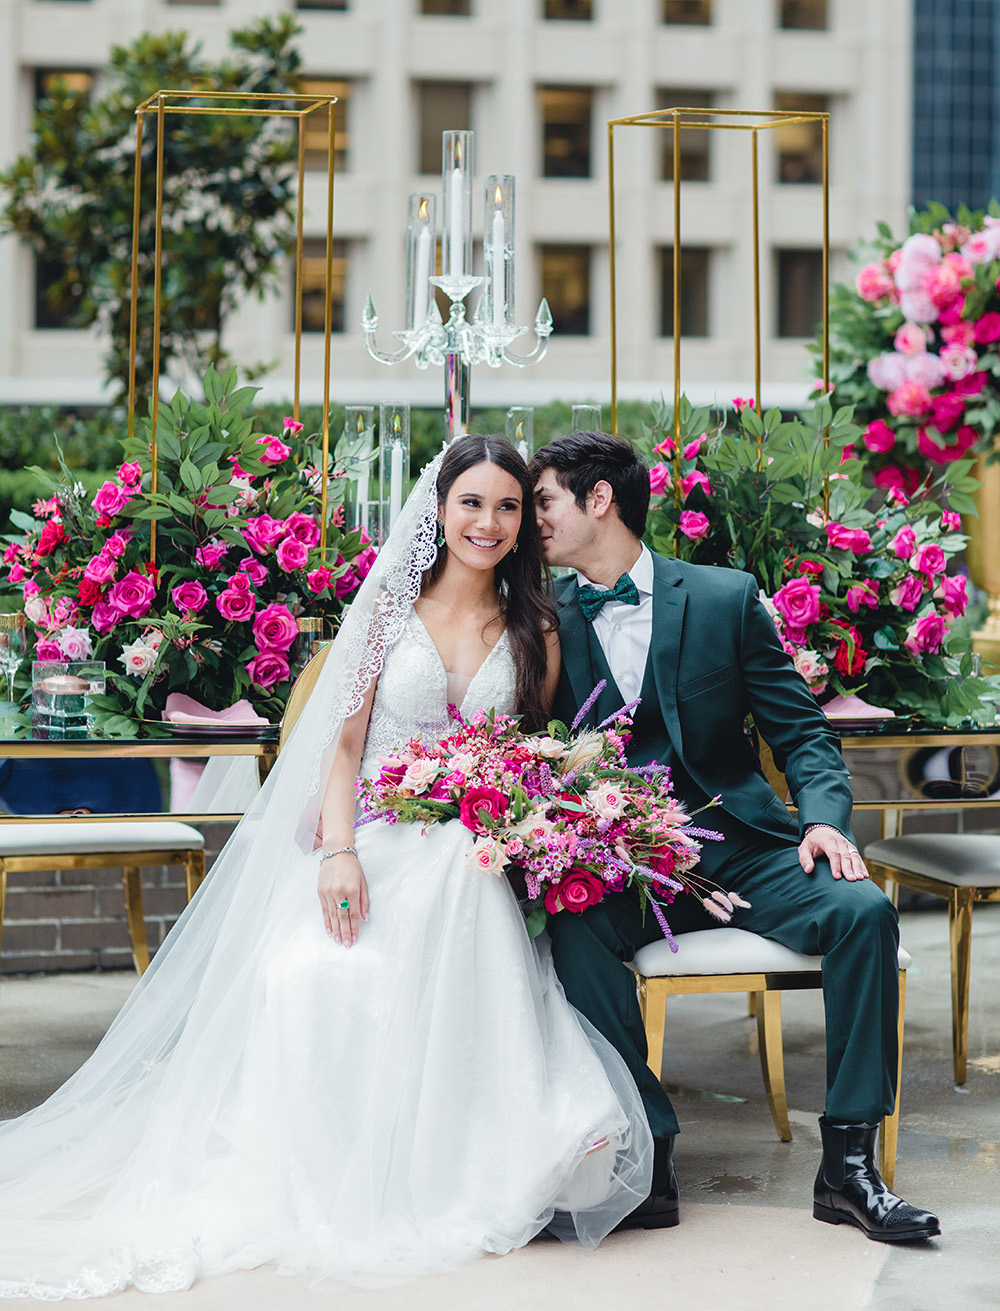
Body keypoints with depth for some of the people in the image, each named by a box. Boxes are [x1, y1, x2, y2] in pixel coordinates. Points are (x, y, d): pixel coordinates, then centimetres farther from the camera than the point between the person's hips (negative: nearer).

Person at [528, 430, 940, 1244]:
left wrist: (824, 818, -14)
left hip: (736, 847, 1)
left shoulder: (726, 599, 4)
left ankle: (847, 1165, -18)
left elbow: (801, 731, 6)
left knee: (862, 910, -25)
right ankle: (648, 1159, -24)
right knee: (576, 934, -33)